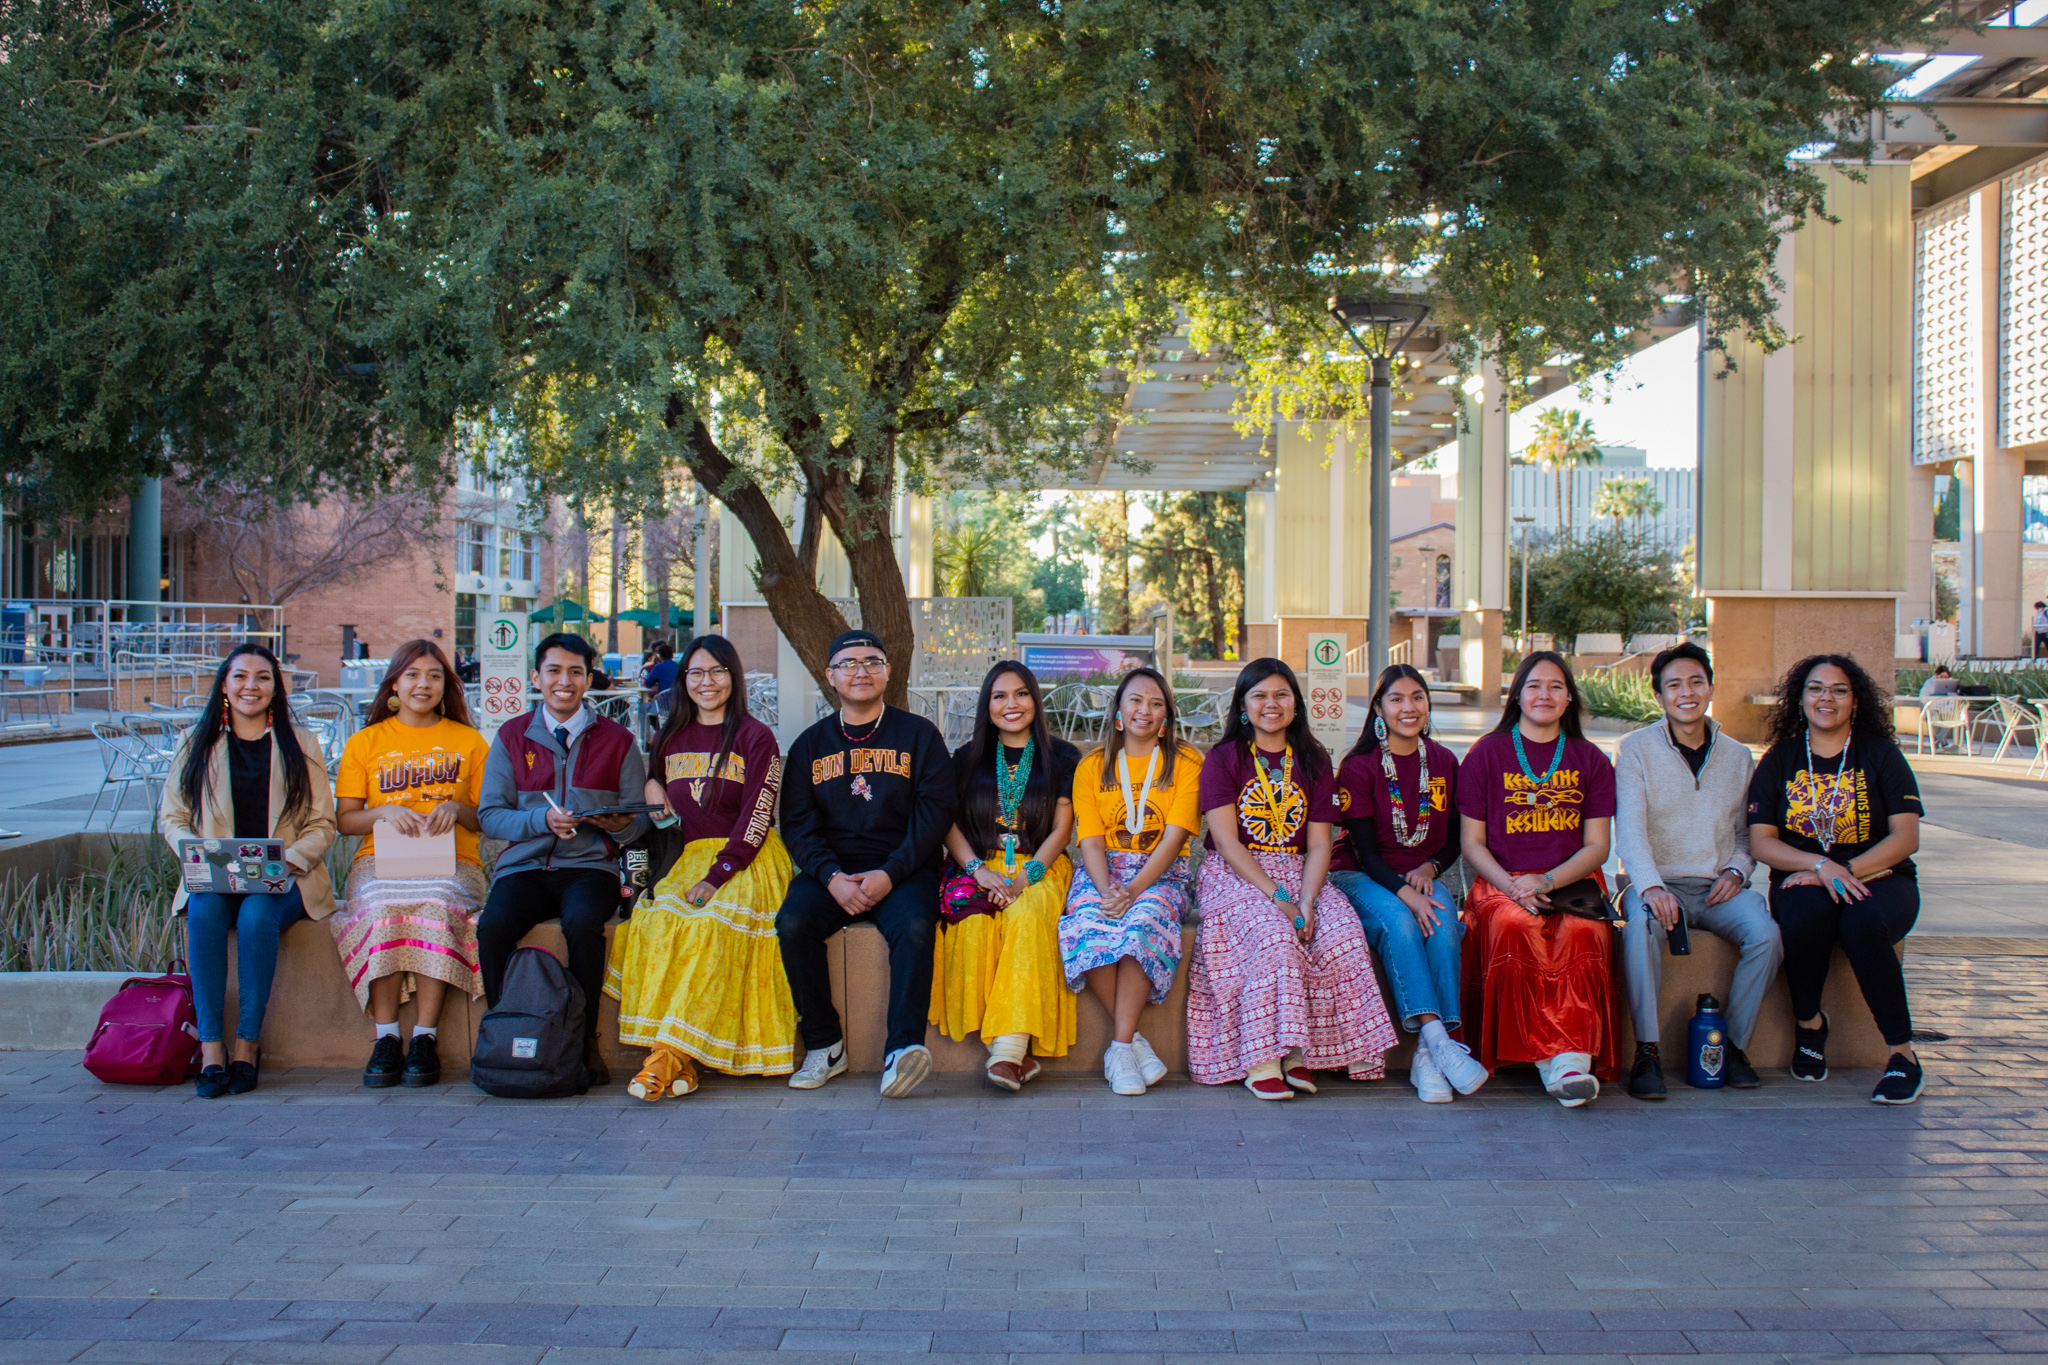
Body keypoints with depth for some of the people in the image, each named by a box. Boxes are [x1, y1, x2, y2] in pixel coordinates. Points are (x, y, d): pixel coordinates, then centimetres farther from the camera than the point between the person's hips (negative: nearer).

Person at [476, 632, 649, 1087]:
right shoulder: (511, 737, 12)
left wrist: (618, 824, -17)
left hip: (591, 866, -1)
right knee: (492, 927, -29)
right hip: (525, 866, 1)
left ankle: (584, 1044, -17)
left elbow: (639, 822, 7)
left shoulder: (617, 740, 9)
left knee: (583, 922, -34)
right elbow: (490, 815, 5)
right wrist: (543, 819, -13)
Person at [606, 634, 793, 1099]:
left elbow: (755, 819, -9)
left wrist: (715, 878, -19)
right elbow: (653, 778, 34)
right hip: (689, 857, 4)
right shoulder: (670, 739, 16)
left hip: (747, 860, -4)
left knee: (709, 925, -35)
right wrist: (652, 788, 8)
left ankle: (669, 1054, -37)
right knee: (654, 920, -29)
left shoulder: (756, 738, -1)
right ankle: (678, 1064, -34)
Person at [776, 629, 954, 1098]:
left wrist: (889, 874, -14)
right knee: (793, 923, -27)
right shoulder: (811, 743, 15)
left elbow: (934, 812, -1)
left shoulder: (918, 735, 8)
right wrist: (832, 877, -13)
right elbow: (797, 823, 6)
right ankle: (824, 1045, -15)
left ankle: (902, 1049, -38)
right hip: (831, 871, 2)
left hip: (902, 870, -2)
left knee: (914, 927, -33)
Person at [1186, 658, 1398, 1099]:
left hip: (1300, 875, 3)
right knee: (1273, 934, -34)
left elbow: (1319, 843, 4)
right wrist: (1276, 896, -19)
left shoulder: (1314, 763, 12)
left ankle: (1298, 1052, -22)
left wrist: (1306, 901, -15)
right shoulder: (1223, 759, 3)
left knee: (1342, 931, -26)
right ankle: (1262, 1060, -32)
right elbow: (1227, 841, -7)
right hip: (1235, 876, -3)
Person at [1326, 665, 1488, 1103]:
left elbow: (1456, 839, 14)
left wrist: (1429, 869, -8)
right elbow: (1364, 849, -11)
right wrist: (1403, 892, -27)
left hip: (1422, 877, 3)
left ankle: (1427, 1054, -36)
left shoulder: (1444, 762, 8)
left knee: (1442, 923, -31)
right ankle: (1437, 1039, -42)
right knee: (1398, 921, -35)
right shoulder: (1359, 766, -5)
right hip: (1361, 877, -3)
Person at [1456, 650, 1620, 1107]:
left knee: (1582, 932, -33)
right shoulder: (1487, 754, 9)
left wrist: (1546, 882, -11)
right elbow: (1472, 842, 7)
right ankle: (1553, 1056, -31)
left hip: (1572, 879, 1)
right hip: (1502, 881, -1)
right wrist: (1511, 886, -12)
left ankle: (1575, 1057, -37)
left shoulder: (1591, 761, 13)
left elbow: (1597, 846, 8)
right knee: (1514, 926, -35)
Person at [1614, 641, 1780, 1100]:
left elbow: (1748, 831, 19)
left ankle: (1734, 1044, -8)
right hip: (1658, 883, -3)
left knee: (1766, 933, -27)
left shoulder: (1738, 756, 14)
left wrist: (1737, 871, -4)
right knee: (1641, 926, -36)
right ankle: (1647, 1051, -28)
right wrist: (1651, 887, -26)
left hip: (1717, 889, 3)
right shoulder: (1636, 749, 2)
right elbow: (1630, 829, -9)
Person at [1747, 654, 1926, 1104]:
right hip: (1801, 879, 1)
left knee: (1863, 923, -35)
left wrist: (1846, 872, -17)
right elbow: (1761, 843, 1)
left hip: (1877, 878, -1)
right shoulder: (1779, 761, 7)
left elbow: (1906, 838, -3)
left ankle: (1903, 1054, -21)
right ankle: (1808, 1023, -8)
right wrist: (1820, 865, -16)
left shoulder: (1880, 755, 4)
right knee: (1807, 912, -35)